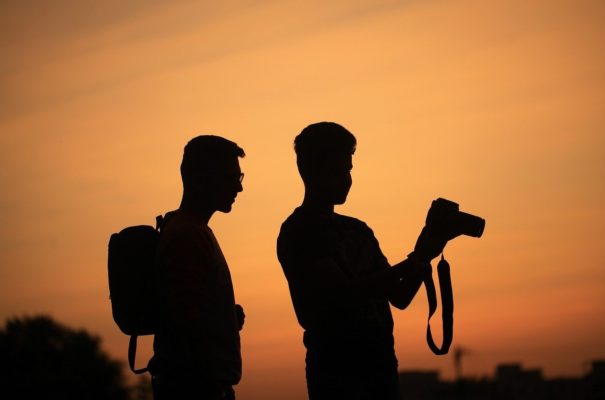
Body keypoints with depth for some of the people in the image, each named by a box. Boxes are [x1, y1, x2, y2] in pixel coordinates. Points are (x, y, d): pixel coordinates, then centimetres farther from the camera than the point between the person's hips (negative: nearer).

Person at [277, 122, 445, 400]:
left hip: (381, 364, 7)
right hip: (336, 369, -7)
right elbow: (346, 293, -18)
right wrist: (412, 264, -16)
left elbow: (399, 297, 14)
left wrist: (422, 258, -4)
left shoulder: (358, 230, 16)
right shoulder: (298, 233, -7)